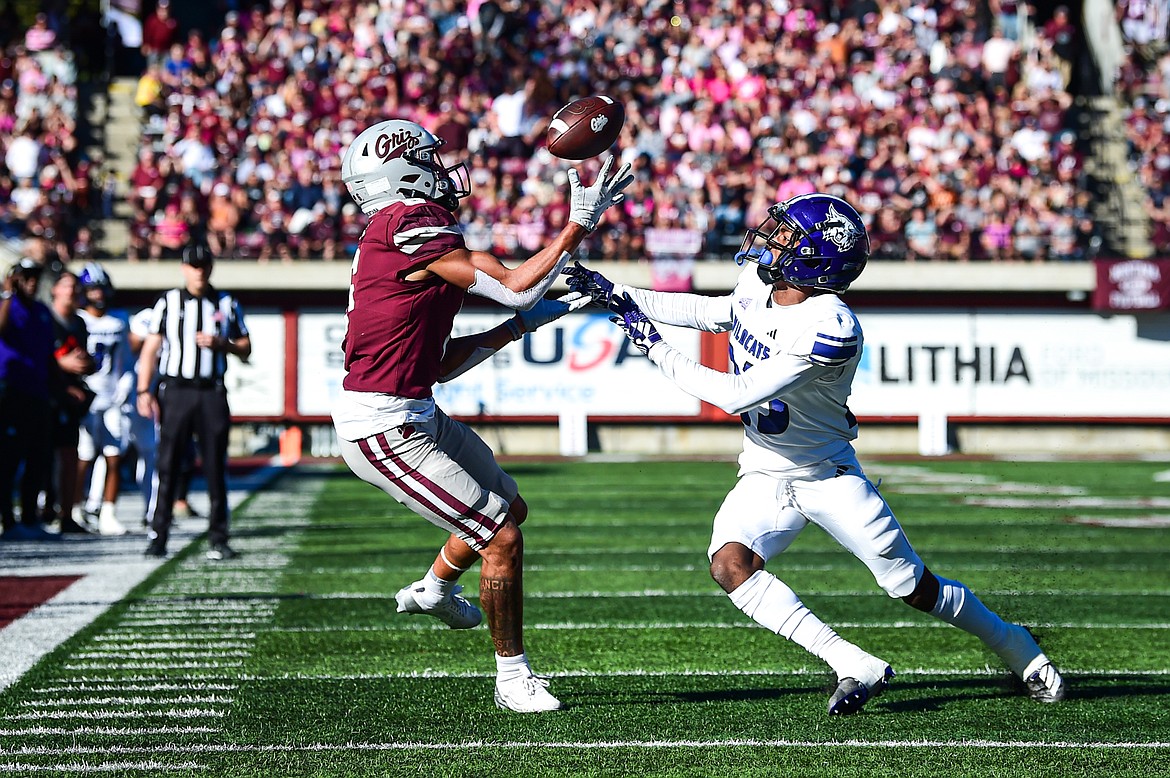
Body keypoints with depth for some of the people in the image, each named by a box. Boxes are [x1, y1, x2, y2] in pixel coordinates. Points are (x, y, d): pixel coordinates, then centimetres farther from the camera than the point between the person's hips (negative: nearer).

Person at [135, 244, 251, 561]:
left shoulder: (226, 305, 9)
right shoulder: (168, 302, 5)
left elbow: (245, 349, 12)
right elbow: (150, 348, 4)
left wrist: (221, 343, -8)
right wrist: (144, 390, -5)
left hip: (212, 394, 1)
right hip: (174, 391, -1)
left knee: (216, 469, 1)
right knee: (166, 466, -3)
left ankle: (218, 539, 6)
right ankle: (157, 537, 1)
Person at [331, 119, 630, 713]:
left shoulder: (392, 236, 13)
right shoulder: (411, 226, -18)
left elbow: (441, 364, 16)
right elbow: (514, 287, -17)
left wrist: (520, 326, 14)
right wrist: (580, 223, -12)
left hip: (416, 415, 10)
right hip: (385, 429, -10)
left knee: (509, 507, 25)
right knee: (503, 538, -5)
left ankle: (434, 590, 49)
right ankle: (513, 678, 9)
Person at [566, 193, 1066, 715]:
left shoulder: (829, 330, -30)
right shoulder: (759, 282, -8)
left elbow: (736, 396, -32)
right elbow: (705, 313, 15)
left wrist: (654, 346, -26)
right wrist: (620, 296, 6)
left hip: (828, 475, -6)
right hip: (764, 477, 6)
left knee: (915, 589, 1)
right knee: (730, 564, -23)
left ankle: (1021, 653, 28)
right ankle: (855, 668, -19)